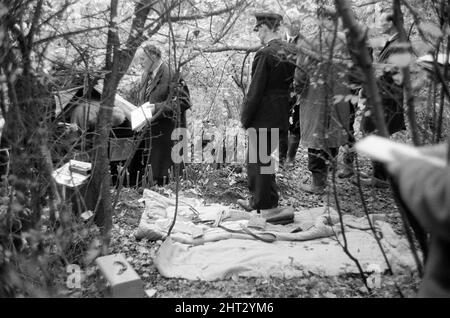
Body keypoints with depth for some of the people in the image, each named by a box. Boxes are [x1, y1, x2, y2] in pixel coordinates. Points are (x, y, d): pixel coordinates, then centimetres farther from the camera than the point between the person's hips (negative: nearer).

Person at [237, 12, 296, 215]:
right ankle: (259, 200, 30)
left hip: (263, 118, -8)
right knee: (265, 158, 19)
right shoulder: (290, 52, 7)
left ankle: (262, 205, 16)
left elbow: (256, 90, -16)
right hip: (282, 117, 8)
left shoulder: (265, 54, -16)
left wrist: (245, 117, -7)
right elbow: (292, 85, 12)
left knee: (256, 161, 6)